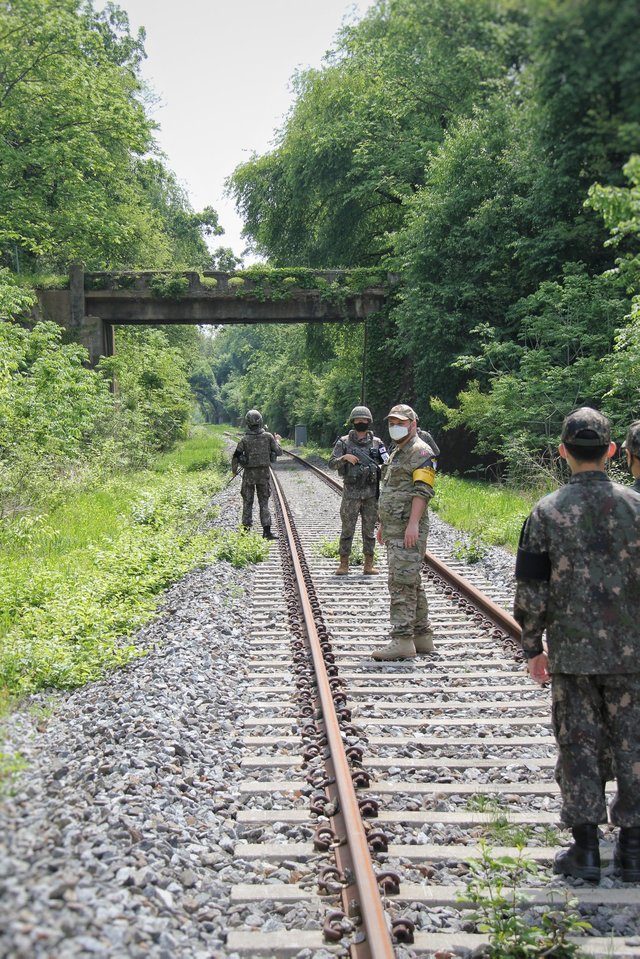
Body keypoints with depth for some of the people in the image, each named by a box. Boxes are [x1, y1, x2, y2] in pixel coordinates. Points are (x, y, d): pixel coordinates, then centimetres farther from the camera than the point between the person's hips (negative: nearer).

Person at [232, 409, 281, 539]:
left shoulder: (245, 439, -8)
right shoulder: (268, 436, -6)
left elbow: (235, 457, -6)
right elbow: (278, 452, 1)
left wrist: (234, 470, 12)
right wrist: (276, 441, 20)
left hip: (249, 474, -1)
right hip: (264, 473, 1)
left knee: (247, 502, 9)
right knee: (264, 502, 7)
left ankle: (246, 530, 10)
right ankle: (267, 531, -1)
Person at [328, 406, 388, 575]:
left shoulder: (377, 442, 7)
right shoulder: (344, 442, 3)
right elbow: (332, 463, 0)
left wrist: (378, 467, -12)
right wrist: (345, 458, -17)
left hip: (371, 493, 2)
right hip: (351, 493, -1)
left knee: (369, 530, 6)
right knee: (347, 530, 1)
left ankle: (369, 564, 12)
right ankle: (344, 564, 8)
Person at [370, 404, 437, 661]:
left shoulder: (421, 452, -9)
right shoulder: (397, 453, 22)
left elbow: (423, 490, -19)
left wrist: (413, 524, -27)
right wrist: (383, 524, 24)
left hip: (408, 530, -10)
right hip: (394, 529, 10)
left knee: (402, 582, -13)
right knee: (411, 582, 13)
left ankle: (402, 640, -13)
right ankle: (422, 636, 19)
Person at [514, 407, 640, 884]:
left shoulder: (547, 512, -7)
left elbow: (531, 591, -4)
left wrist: (533, 647, 7)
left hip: (571, 651, -1)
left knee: (578, 745, 8)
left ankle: (585, 849, 13)